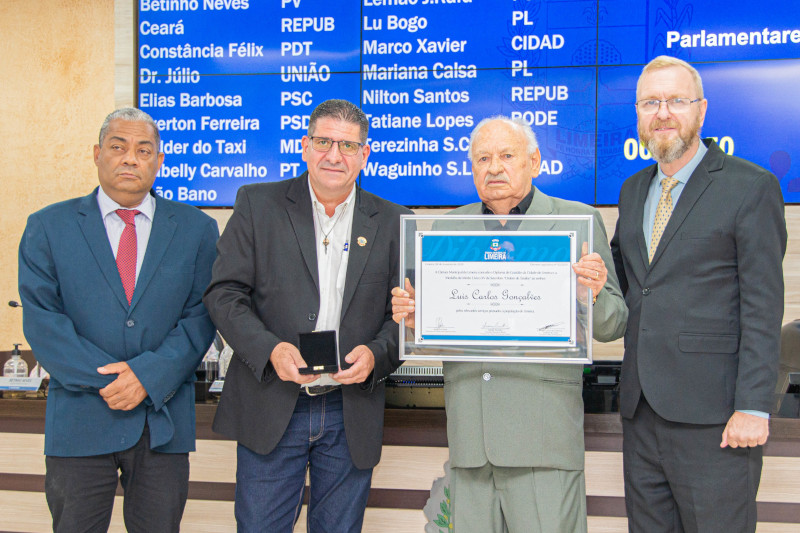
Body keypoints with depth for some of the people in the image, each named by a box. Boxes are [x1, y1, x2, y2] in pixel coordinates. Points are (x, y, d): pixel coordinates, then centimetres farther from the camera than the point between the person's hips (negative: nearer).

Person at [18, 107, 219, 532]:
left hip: (164, 421, 1)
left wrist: (150, 375, -15)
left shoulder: (196, 229, 6)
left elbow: (201, 316, -1)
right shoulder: (48, 226, 4)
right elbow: (41, 319, -4)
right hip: (80, 418, 0)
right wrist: (105, 380, -14)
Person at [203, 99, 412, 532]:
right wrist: (269, 348, -18)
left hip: (352, 415, 2)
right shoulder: (258, 204, 2)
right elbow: (224, 292, -2)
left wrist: (376, 355, -14)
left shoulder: (391, 222, 6)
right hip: (270, 410, -1)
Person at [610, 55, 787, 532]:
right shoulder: (634, 190, 16)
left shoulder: (751, 187, -4)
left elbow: (763, 306, -10)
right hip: (642, 407, 6)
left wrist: (753, 406, -15)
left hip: (712, 414, -6)